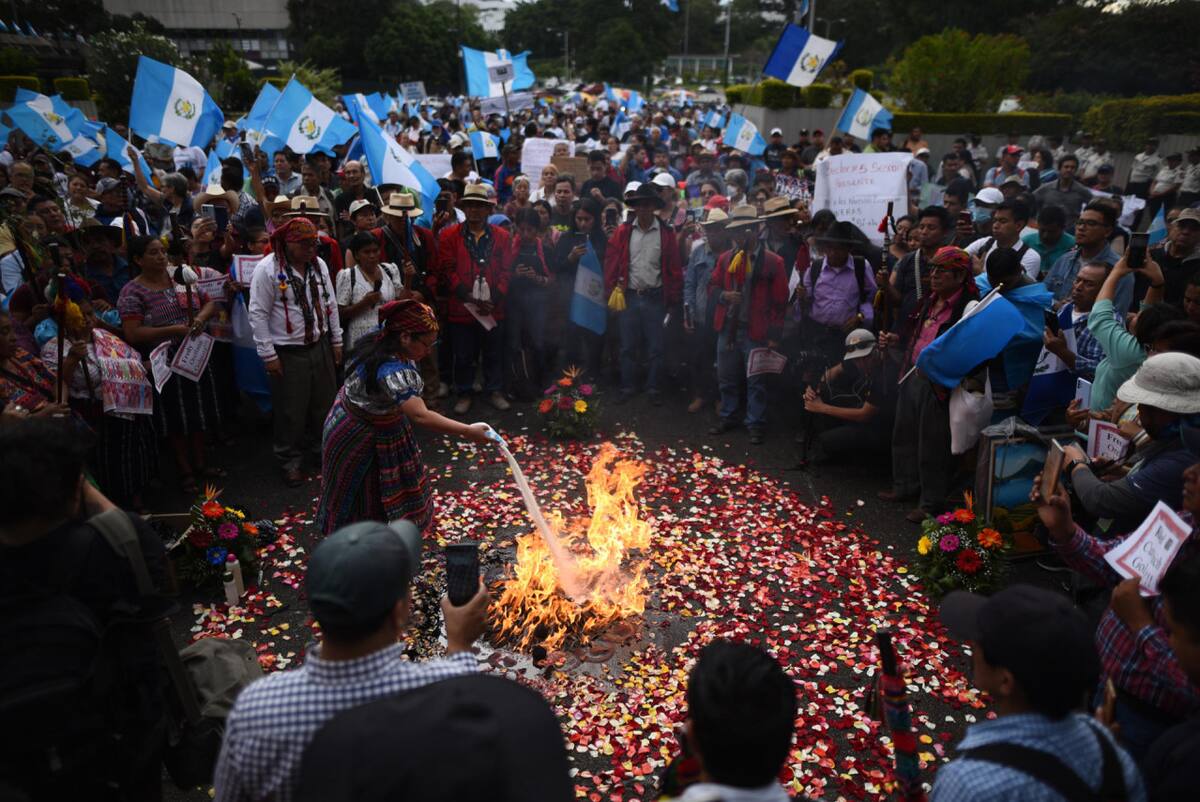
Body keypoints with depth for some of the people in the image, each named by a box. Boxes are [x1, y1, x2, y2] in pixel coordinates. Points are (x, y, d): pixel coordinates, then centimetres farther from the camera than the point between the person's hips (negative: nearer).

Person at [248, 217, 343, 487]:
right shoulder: (267, 269, -14)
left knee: (324, 402, 16)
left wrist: (336, 341, 12)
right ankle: (289, 460, 21)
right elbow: (258, 314, -13)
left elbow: (330, 303, 12)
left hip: (320, 346, 6)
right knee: (291, 410, 3)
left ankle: (321, 447, 37)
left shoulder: (318, 264, 4)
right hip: (287, 353, -5)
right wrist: (268, 355, -13)